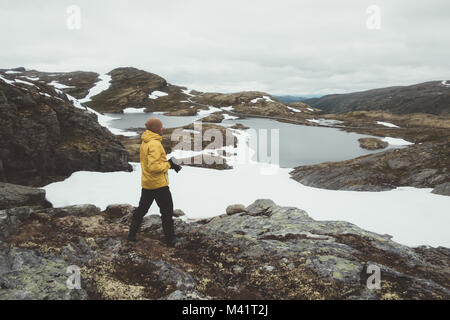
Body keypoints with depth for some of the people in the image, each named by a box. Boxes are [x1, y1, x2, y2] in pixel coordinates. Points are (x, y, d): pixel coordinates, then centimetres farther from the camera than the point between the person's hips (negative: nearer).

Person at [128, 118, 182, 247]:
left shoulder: (144, 142, 9)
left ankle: (132, 234, 26)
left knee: (141, 209, 20)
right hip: (159, 183, -9)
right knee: (167, 212, 4)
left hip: (146, 183, 9)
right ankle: (170, 240, 10)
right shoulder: (155, 144, -22)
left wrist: (169, 163, 5)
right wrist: (168, 165, -15)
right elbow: (153, 167, -28)